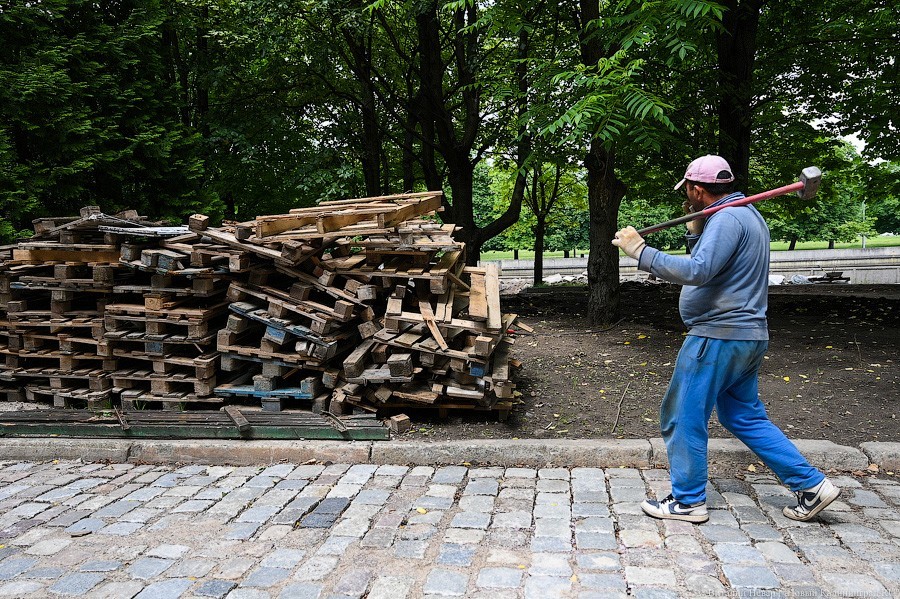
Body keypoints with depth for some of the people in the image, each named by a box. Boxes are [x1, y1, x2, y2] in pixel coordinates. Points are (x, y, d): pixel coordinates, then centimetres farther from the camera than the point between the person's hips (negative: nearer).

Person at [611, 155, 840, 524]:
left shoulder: (727, 219, -16)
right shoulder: (746, 214, 17)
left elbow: (697, 271, -29)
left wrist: (640, 250, -27)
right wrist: (695, 227, 11)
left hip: (719, 337, -11)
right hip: (746, 336, 11)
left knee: (684, 417, 0)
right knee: (745, 417, 19)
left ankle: (688, 501, 12)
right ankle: (811, 485, 21)